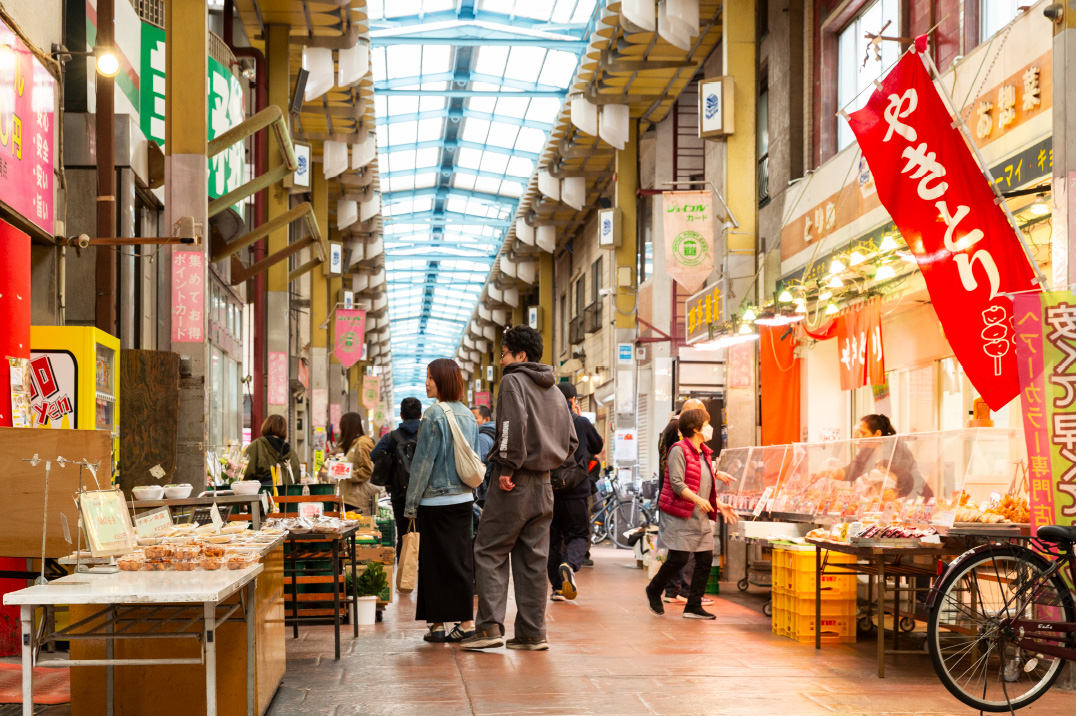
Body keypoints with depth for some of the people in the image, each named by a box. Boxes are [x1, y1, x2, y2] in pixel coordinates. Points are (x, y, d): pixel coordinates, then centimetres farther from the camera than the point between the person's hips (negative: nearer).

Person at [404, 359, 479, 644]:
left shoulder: (435, 415, -13)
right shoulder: (468, 414, 9)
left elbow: (423, 462, -12)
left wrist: (411, 503, -6)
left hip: (437, 500, -7)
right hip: (463, 498, 7)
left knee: (437, 561, 0)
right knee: (461, 559, 10)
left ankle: (438, 623, 4)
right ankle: (466, 621, 11)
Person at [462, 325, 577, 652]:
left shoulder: (514, 380, -6)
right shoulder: (554, 391, 17)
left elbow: (515, 424, -23)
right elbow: (570, 440, 17)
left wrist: (507, 466, -19)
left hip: (514, 482, -7)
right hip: (543, 484, 7)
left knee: (490, 552, -1)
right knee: (533, 558, 9)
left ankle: (490, 627, -8)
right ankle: (532, 633, 10)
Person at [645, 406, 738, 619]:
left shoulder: (704, 453, 17)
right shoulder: (679, 450, -10)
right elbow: (676, 483, -17)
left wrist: (719, 505, 13)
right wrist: (697, 499, -26)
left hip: (701, 518, 8)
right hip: (680, 515, -8)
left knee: (705, 559, 1)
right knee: (679, 558, -9)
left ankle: (693, 606, 8)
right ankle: (653, 590, 16)